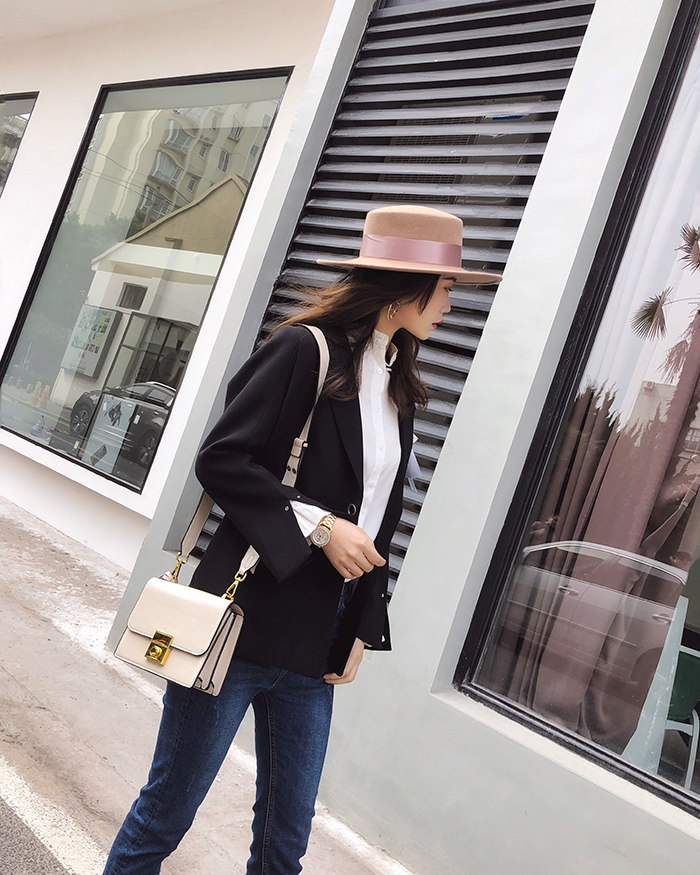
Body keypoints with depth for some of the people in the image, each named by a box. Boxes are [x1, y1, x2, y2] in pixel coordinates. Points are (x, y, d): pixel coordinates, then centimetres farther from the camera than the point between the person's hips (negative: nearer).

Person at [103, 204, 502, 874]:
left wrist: (361, 629, 10)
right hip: (245, 624, -6)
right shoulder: (306, 349, -8)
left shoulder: (399, 389, 13)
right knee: (168, 810, 9)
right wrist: (319, 526, -16)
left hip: (316, 643, 7)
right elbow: (221, 458, -13)